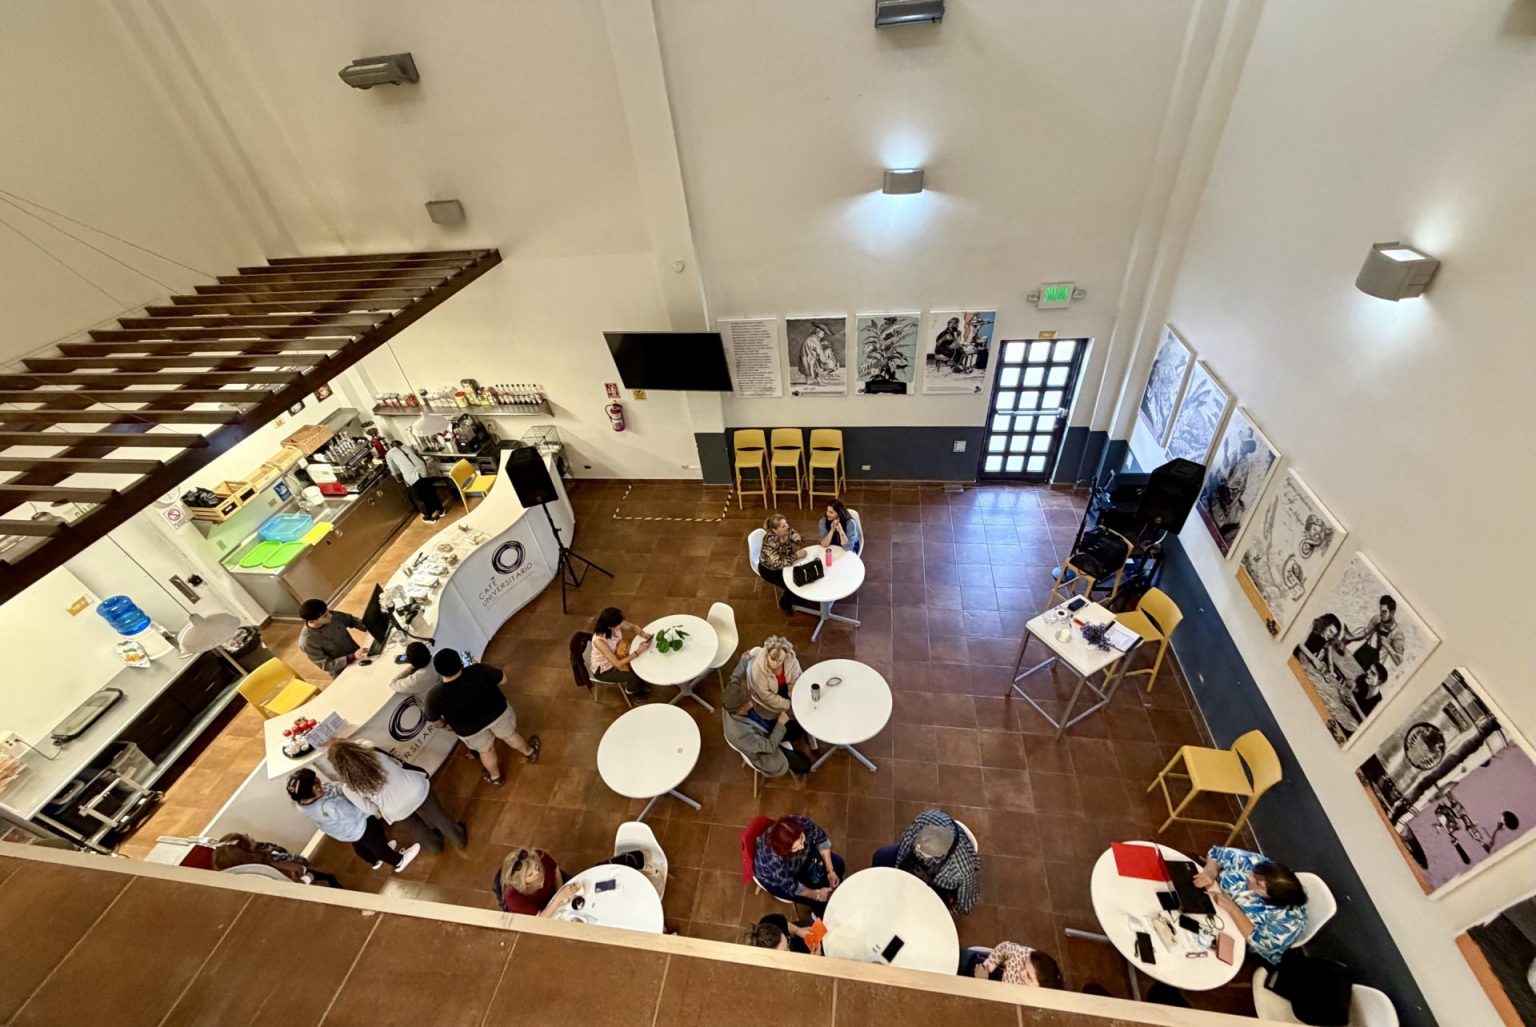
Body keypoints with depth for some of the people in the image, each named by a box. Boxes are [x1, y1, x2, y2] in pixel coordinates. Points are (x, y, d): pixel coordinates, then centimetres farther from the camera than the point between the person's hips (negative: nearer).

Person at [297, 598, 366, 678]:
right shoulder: (307, 642, -28)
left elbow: (352, 620, 2)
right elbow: (326, 665, -22)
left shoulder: (333, 615, -17)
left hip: (358, 656, 4)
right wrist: (353, 657, -32)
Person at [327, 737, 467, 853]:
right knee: (438, 818, 26)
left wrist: (381, 811, 15)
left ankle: (436, 845, 59)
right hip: (416, 790, 0)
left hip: (398, 811, 0)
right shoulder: (376, 754, -18)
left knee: (417, 827, 33)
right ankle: (460, 838, 48)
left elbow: (370, 810, -6)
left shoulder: (349, 788, -19)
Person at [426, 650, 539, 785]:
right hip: (497, 712, 0)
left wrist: (444, 724, 13)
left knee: (486, 751, 29)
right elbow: (502, 678, -12)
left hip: (470, 729, 0)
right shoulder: (478, 670, -32)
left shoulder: (435, 697, -31)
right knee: (510, 735, 30)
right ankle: (529, 753, 57)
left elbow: (434, 720, -10)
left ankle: (495, 777, 56)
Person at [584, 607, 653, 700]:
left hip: (615, 656, 6)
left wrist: (643, 635, -22)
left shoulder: (617, 625, -23)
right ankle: (631, 692, 22)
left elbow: (634, 627, -2)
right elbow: (618, 664, -35)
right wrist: (638, 651, -35)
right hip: (603, 670, -6)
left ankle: (641, 684, 28)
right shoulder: (599, 641, -41)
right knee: (634, 676, -13)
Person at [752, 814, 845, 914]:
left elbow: (822, 840, -13)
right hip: (773, 878, -5)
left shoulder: (803, 823, -34)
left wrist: (830, 871, -15)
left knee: (837, 863, 4)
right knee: (819, 900, -9)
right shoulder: (773, 860, -43)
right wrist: (816, 894, -16)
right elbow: (790, 887, -25)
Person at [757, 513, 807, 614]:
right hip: (769, 569, -6)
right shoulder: (769, 541, -37)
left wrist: (798, 539, -28)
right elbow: (777, 564, -40)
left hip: (785, 563, 6)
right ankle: (785, 604, 17)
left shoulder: (788, 531, -19)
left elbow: (801, 544, -4)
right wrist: (797, 555, -38)